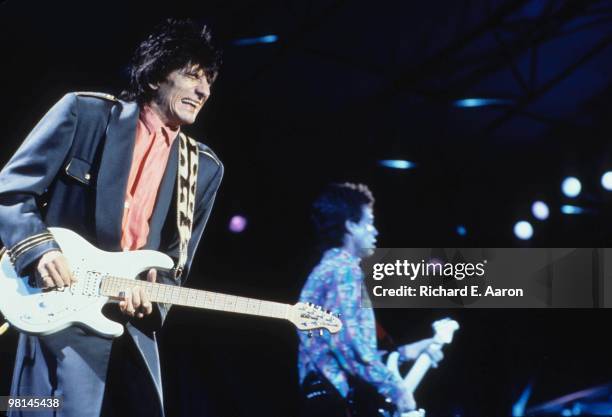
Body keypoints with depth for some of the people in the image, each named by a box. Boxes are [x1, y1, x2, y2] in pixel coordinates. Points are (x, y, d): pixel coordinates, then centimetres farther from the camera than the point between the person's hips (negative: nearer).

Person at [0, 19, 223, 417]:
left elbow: (174, 264, 14)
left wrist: (149, 297, -6)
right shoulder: (84, 112, 1)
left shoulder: (204, 168, 12)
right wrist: (39, 249, -16)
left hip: (134, 330, 5)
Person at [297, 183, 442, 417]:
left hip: (323, 397, 10)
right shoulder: (344, 269, -9)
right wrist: (394, 388, -15)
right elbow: (346, 342, -21)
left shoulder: (326, 269, 22)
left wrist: (402, 353, 25)